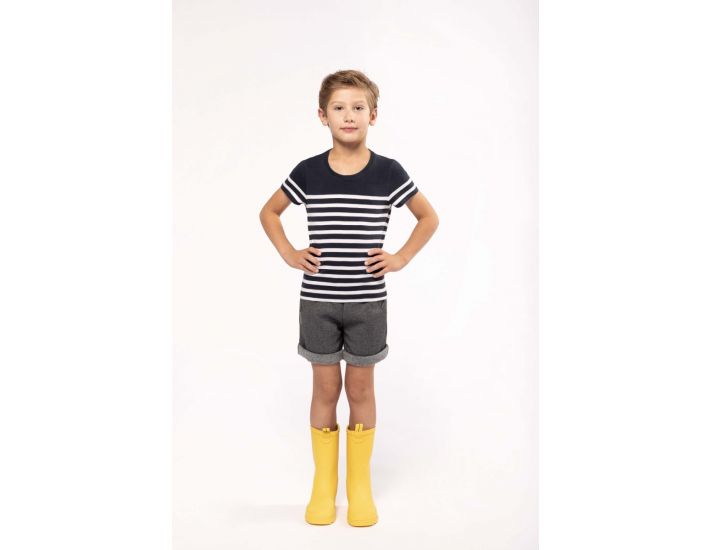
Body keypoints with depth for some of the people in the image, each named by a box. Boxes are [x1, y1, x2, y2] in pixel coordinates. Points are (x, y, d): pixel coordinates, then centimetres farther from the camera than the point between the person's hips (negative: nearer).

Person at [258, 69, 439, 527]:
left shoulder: (388, 173, -5)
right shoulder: (307, 172, -3)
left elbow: (429, 218, 7)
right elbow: (269, 212, 13)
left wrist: (401, 258, -2)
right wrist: (289, 254, 1)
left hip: (367, 301, 0)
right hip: (317, 300, 1)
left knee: (361, 390, 10)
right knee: (325, 389, 10)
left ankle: (360, 487, 26)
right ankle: (324, 486, 26)